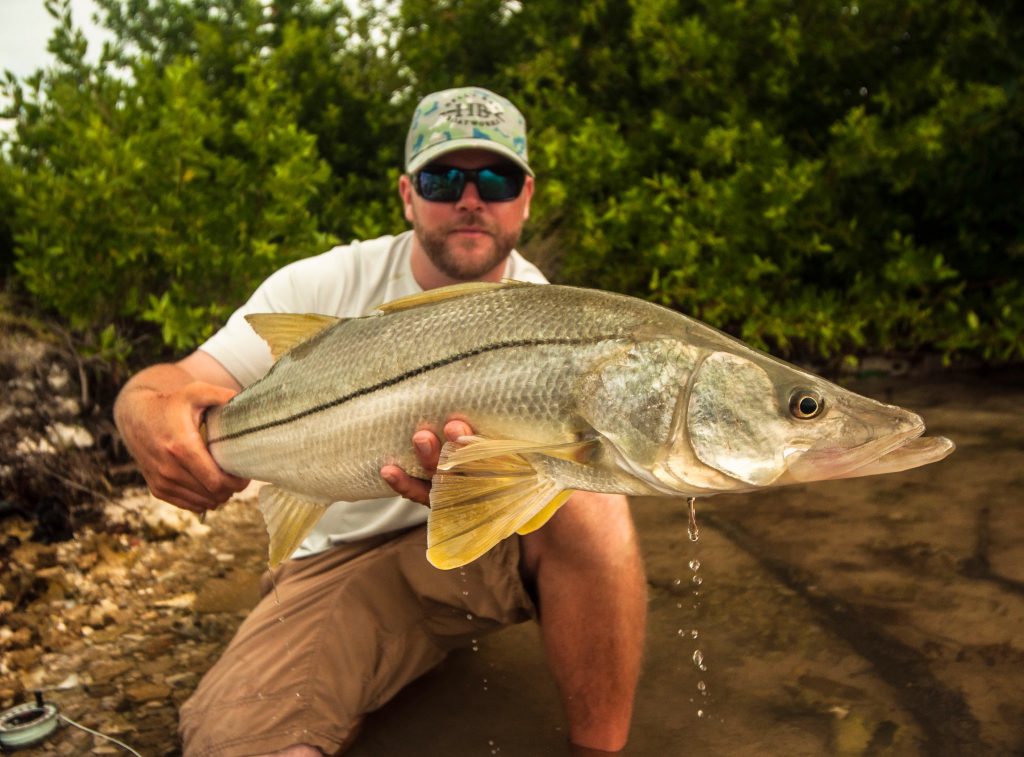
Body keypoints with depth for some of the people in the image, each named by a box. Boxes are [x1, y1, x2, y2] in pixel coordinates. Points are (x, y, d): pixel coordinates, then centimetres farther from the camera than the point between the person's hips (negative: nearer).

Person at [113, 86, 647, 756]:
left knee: (592, 500, -32)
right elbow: (180, 381, -10)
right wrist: (151, 412, -36)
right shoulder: (325, 286, -5)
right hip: (350, 554, 0)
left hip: (491, 547, 1)